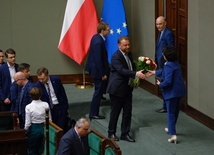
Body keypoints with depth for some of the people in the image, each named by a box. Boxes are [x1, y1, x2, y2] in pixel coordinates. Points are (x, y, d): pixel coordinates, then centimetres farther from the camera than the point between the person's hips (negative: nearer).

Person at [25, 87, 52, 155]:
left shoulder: (28, 107, -13)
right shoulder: (45, 105, -8)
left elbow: (28, 123, -11)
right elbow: (49, 119, -3)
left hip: (33, 129, -2)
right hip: (43, 128, 2)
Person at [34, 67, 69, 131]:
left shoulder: (56, 80, -4)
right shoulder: (37, 85, -8)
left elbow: (63, 94, 6)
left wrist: (66, 107, 7)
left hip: (60, 107, 0)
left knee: (61, 128, -4)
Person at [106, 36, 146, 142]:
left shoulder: (129, 54, 8)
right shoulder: (116, 57, -18)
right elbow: (122, 70, -29)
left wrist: (138, 73, -2)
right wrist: (136, 74, -38)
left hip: (127, 88, 8)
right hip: (117, 89, -8)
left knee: (128, 112, 8)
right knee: (115, 112, 5)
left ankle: (125, 134, 18)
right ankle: (111, 133, 19)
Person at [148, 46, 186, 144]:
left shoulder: (168, 66, -21)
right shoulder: (175, 63, 9)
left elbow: (168, 81, -26)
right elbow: (164, 72, 25)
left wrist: (160, 84, -9)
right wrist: (154, 72, 33)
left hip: (172, 92, -9)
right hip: (179, 91, 9)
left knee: (171, 113, -3)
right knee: (175, 111, 22)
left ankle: (173, 135, -8)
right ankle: (171, 128, 41)